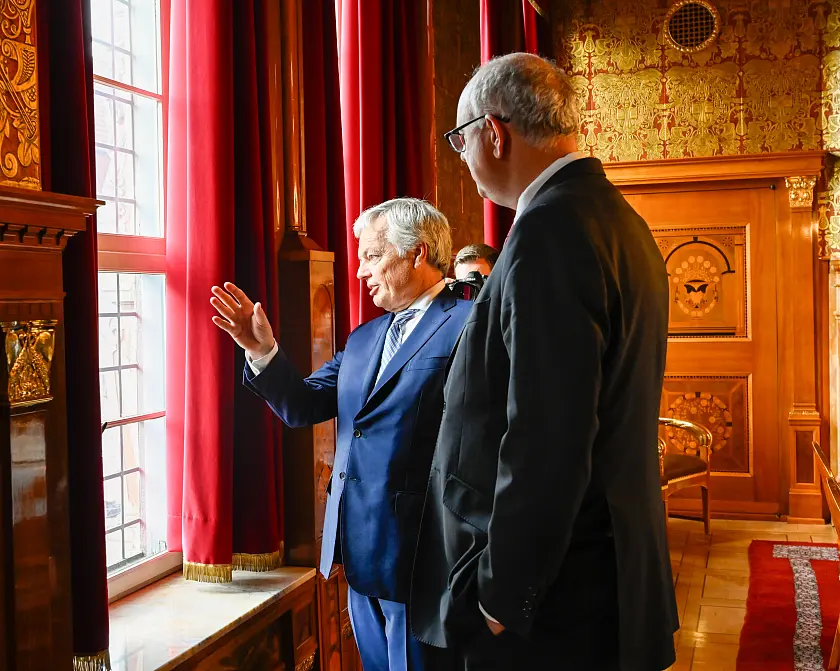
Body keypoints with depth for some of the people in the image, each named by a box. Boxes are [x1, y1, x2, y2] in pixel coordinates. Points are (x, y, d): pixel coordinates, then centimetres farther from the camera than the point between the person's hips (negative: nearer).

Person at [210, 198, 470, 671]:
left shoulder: (468, 325, -11)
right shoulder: (364, 338, 16)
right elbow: (303, 406, 13)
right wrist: (263, 351, -2)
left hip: (415, 556, -8)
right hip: (360, 555, 8)